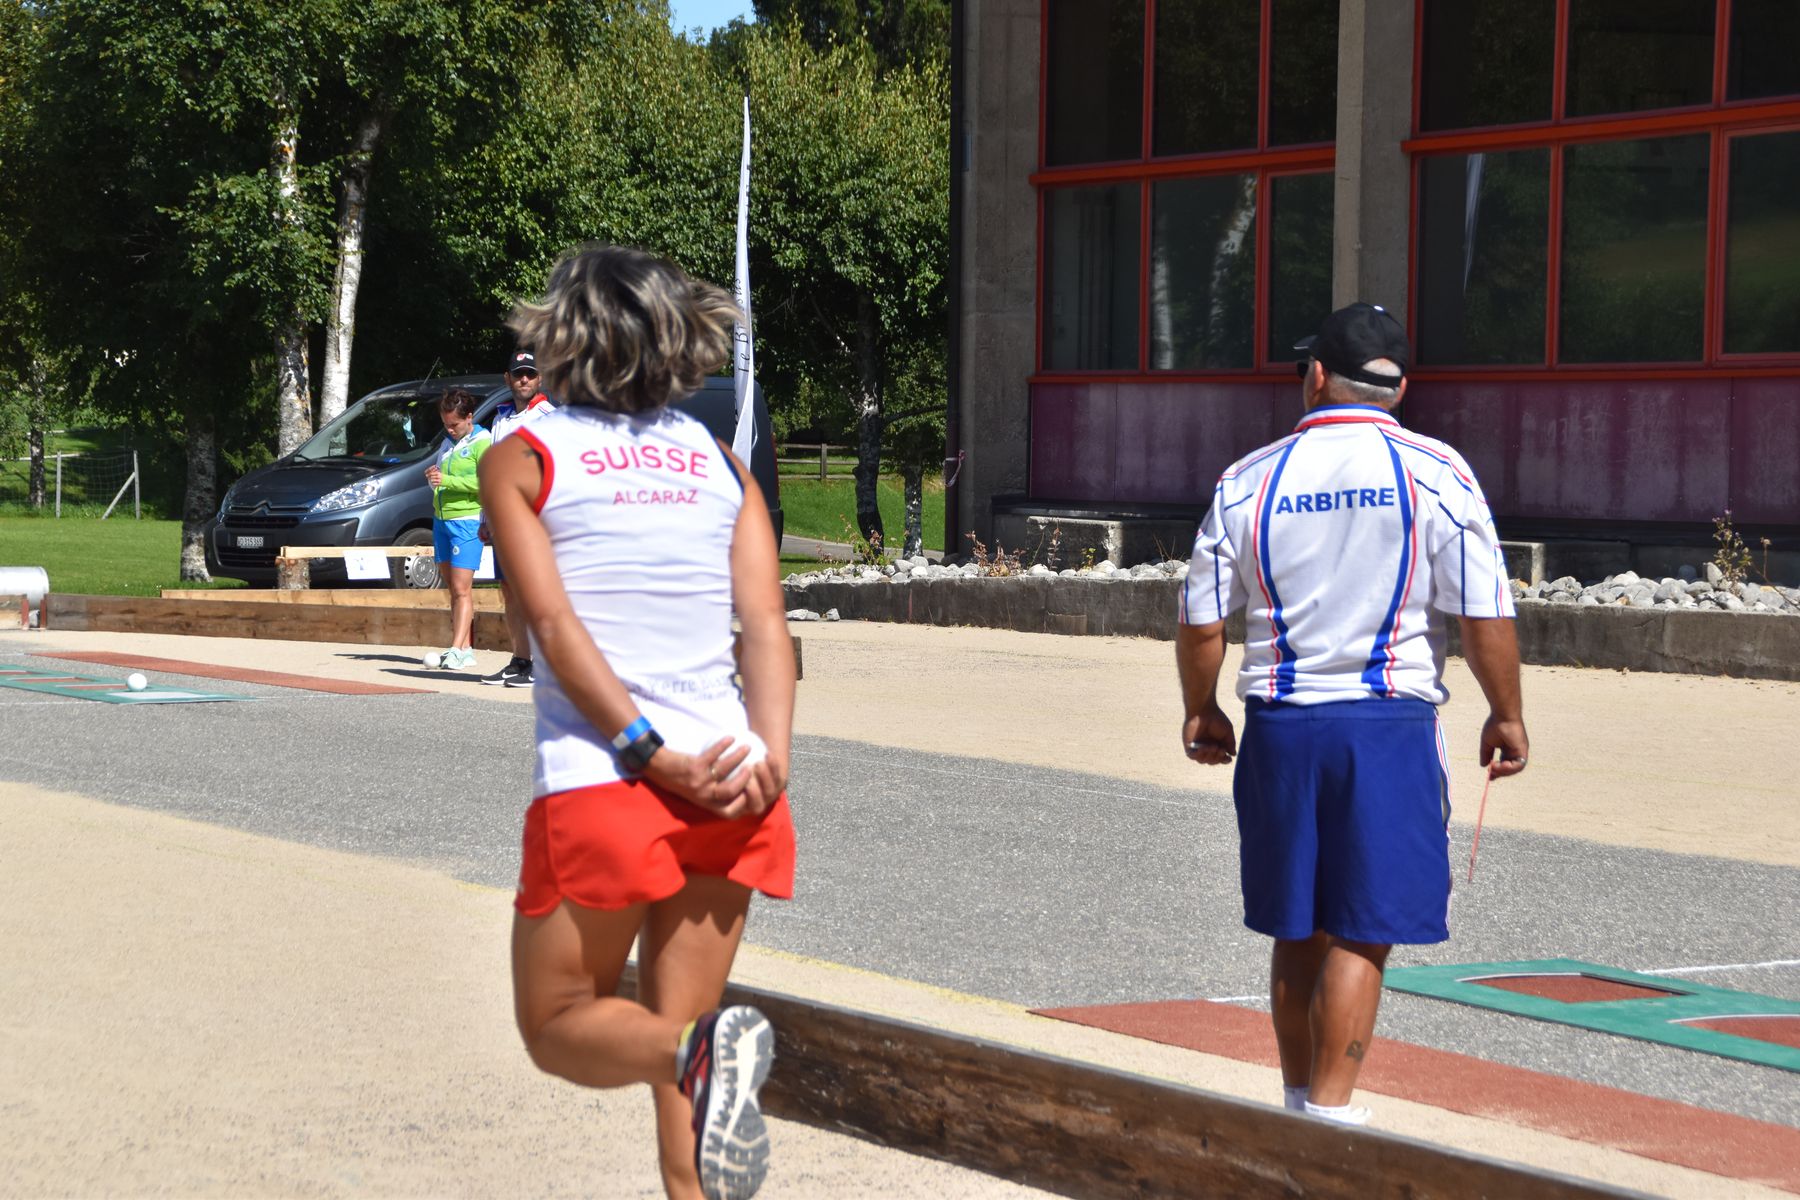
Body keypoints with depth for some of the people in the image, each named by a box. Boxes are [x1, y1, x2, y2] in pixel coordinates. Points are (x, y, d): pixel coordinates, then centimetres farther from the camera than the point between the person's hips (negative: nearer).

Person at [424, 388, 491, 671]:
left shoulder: (481, 442, -7)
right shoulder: (449, 443, 18)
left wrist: (447, 480, -21)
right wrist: (432, 476, 5)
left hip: (466, 521, -8)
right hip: (441, 520, 8)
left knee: (461, 588, -12)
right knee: (454, 588, 8)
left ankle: (457, 651, -16)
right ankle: (466, 649, 11)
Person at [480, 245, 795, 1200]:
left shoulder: (522, 459, 3)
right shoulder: (720, 464, 13)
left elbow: (553, 621, -9)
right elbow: (766, 621, 1)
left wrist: (651, 753, -13)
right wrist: (769, 761, -8)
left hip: (596, 787, -4)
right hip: (731, 793, 4)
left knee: (559, 1027, 11)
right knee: (673, 1036, 13)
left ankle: (701, 1053, -20)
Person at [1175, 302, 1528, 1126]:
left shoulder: (1248, 481, 3)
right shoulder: (1436, 473, -4)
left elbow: (1201, 622, 5)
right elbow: (1485, 616, -7)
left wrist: (1201, 713, 21)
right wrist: (1506, 717, 6)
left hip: (1279, 727, 3)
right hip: (1391, 725, -3)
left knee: (1297, 932, 14)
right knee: (1362, 933, 0)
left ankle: (1300, 1102, 24)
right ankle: (1329, 1113, -5)